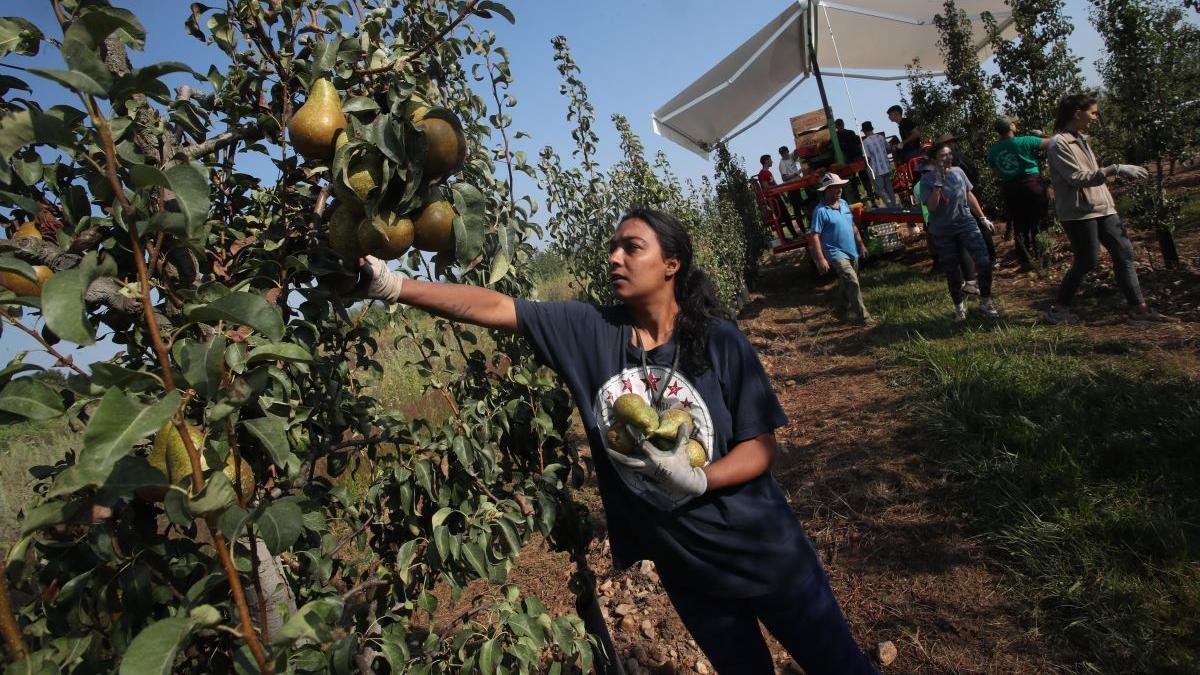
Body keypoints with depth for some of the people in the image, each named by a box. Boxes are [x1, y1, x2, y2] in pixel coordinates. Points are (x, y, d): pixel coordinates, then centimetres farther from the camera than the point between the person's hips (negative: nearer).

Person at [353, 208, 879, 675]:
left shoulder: (720, 341, -16)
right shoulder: (589, 331, -11)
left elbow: (762, 445, -13)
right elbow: (494, 306, -18)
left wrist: (698, 480, -30)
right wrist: (394, 285, -26)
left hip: (761, 552, -2)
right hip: (686, 567, 2)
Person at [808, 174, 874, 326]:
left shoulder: (844, 204, 9)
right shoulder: (820, 211, -14)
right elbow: (815, 236, -17)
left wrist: (861, 244, 20)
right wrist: (820, 259, -22)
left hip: (852, 251, 8)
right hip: (836, 253, -8)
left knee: (846, 284, 17)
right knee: (852, 282, -18)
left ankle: (840, 310, 37)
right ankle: (863, 318, -12)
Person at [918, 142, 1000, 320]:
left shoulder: (958, 172, 1)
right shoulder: (927, 179, -9)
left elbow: (969, 196, 11)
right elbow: (931, 206, -19)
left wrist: (982, 217, 13)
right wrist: (938, 182, -23)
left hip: (966, 223, 2)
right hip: (942, 232, -2)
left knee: (984, 262, -8)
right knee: (952, 272, 7)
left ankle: (985, 302, 11)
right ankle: (959, 307, 27)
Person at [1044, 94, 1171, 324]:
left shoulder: (1081, 139, 16)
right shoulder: (1059, 144, -12)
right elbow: (1078, 178, -22)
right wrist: (1115, 169, -27)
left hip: (1101, 207, 9)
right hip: (1078, 212, -9)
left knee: (1123, 251, 4)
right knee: (1087, 261, -5)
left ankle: (1138, 307, 8)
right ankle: (1058, 309, 9)